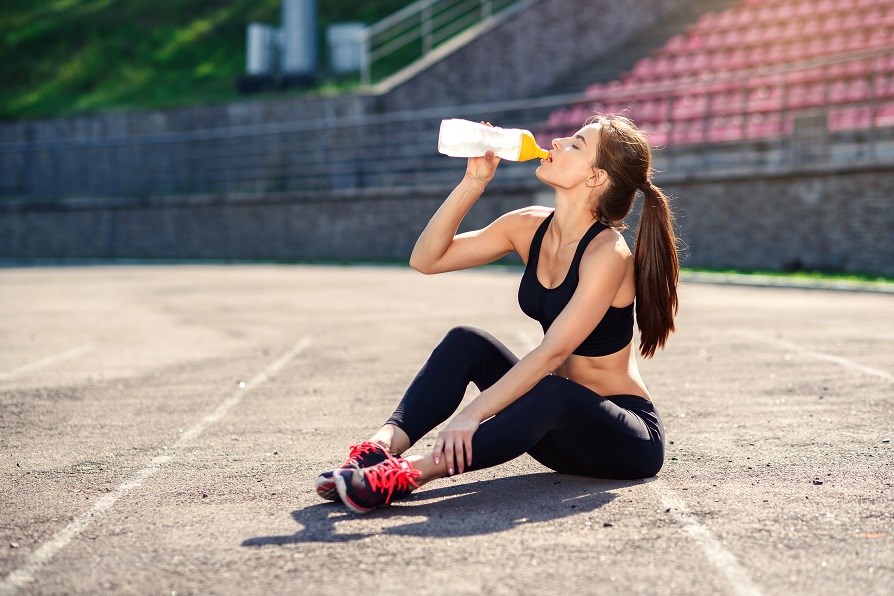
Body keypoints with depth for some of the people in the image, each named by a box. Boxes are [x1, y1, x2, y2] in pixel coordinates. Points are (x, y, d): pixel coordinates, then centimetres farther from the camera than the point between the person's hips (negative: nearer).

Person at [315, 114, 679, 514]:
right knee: (465, 343, -12)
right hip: (559, 425, 7)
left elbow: (552, 353, -30)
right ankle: (382, 445, -29)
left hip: (628, 439, -7)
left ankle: (412, 472, -49)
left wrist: (473, 413, -37)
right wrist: (474, 181, -10)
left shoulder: (607, 252, -22)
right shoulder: (530, 227, 0)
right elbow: (426, 258, -1)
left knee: (552, 391, -39)